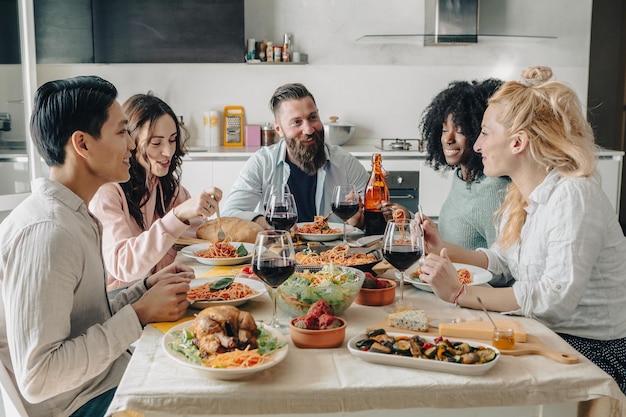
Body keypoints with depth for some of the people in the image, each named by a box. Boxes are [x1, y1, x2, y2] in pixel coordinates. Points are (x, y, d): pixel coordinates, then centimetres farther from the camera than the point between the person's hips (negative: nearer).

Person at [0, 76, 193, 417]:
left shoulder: (73, 216, 8)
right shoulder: (46, 231, -24)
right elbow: (37, 378, -27)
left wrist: (147, 288, -2)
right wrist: (140, 314, -22)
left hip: (110, 374, 9)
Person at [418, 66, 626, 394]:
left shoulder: (573, 196, -22)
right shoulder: (519, 196, 5)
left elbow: (556, 298, -31)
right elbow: (503, 261, 18)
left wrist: (460, 293, -29)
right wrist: (445, 250, 6)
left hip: (591, 351, -7)